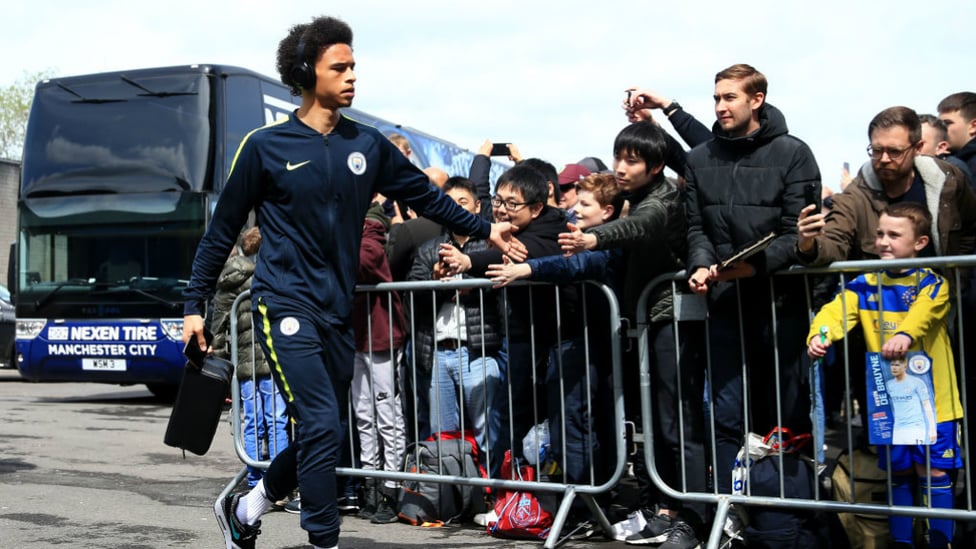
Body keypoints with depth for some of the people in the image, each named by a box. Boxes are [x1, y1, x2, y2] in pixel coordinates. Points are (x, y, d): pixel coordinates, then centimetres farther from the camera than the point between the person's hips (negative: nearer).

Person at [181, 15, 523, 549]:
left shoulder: (367, 144, 7)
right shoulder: (265, 146, -4)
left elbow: (425, 195, 18)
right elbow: (222, 230, 2)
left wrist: (484, 229, 15)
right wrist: (194, 305, 1)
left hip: (338, 312, 5)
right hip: (285, 306, -5)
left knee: (322, 434, 10)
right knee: (322, 427, -15)